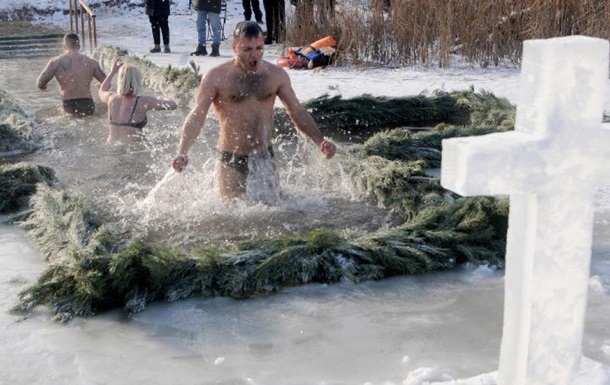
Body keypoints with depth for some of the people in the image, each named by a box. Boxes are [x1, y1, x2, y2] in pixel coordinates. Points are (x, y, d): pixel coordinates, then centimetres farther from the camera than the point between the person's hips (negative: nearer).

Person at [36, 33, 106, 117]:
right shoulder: (91, 62, 8)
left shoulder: (56, 62, 2)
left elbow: (40, 83, -1)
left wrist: (42, 86, 24)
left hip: (69, 107, -2)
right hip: (88, 107, 2)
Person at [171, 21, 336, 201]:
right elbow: (196, 117, -13)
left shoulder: (276, 75, 1)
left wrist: (320, 141, -6)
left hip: (265, 157, 3)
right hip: (231, 161, -3)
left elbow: (297, 112, 7)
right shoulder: (216, 77, -9)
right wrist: (182, 153, -27)